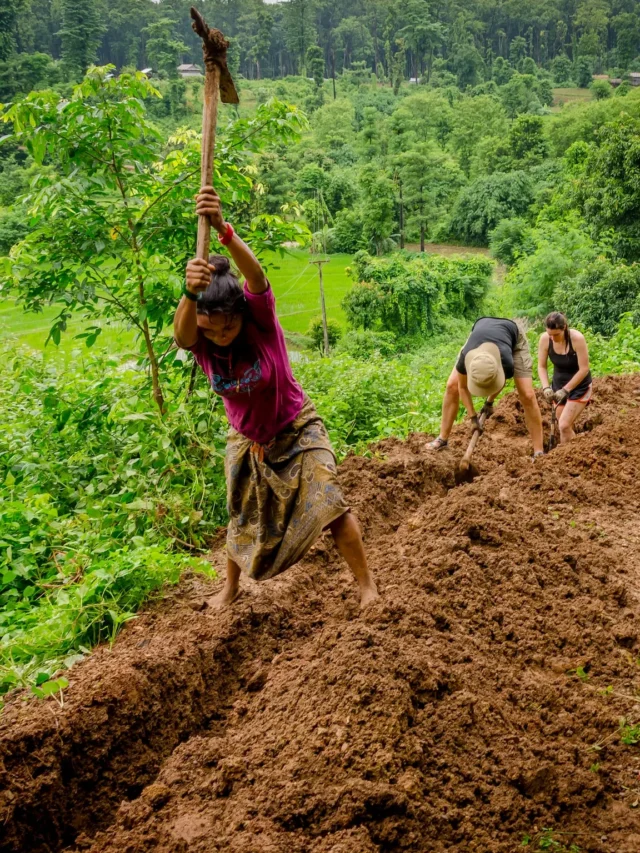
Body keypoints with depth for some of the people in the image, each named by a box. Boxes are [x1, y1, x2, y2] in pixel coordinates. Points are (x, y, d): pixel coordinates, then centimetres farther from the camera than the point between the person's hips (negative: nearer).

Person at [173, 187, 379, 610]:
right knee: (243, 518, 18)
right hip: (247, 440, 3)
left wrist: (224, 230, -69)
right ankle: (231, 588, 42)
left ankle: (368, 586, 4)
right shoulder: (197, 339, -21)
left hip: (296, 429, -3)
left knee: (327, 503, -13)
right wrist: (190, 293, -70)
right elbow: (181, 332, -47)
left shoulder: (261, 317, -27)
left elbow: (256, 274, -49)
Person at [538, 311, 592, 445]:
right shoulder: (545, 338, -16)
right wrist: (546, 387, -22)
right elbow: (541, 366, -7)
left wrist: (566, 390, -22)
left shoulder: (577, 338, -27)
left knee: (564, 425, -14)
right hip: (558, 384, 4)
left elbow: (584, 369, -23)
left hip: (580, 386, -4)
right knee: (567, 426, 10)